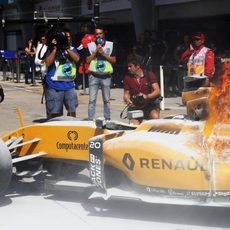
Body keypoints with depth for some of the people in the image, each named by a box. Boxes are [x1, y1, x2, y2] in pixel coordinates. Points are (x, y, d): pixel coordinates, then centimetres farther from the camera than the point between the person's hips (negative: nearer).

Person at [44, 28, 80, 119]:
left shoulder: (71, 49, 11)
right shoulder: (53, 49, 0)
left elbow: (77, 58, -7)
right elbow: (48, 63, -13)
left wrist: (67, 48, -13)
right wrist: (55, 48, -13)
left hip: (69, 85, 4)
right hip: (54, 86, -4)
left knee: (72, 111, 9)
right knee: (54, 113, -3)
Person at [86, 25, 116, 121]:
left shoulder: (110, 45, 7)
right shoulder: (91, 45, 8)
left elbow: (114, 60, 3)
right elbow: (88, 60, 3)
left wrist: (103, 54, -8)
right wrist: (95, 51, -7)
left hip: (106, 76, 0)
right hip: (94, 76, 0)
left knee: (106, 100, 6)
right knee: (92, 100, -5)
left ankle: (107, 119, 13)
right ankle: (90, 119, -4)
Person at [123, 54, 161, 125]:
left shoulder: (149, 75, -4)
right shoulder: (128, 78, 0)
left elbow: (157, 91, -11)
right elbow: (126, 94, 6)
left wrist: (147, 96, -30)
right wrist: (128, 100, -18)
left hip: (150, 105, -1)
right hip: (135, 107, 1)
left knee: (155, 117, -30)